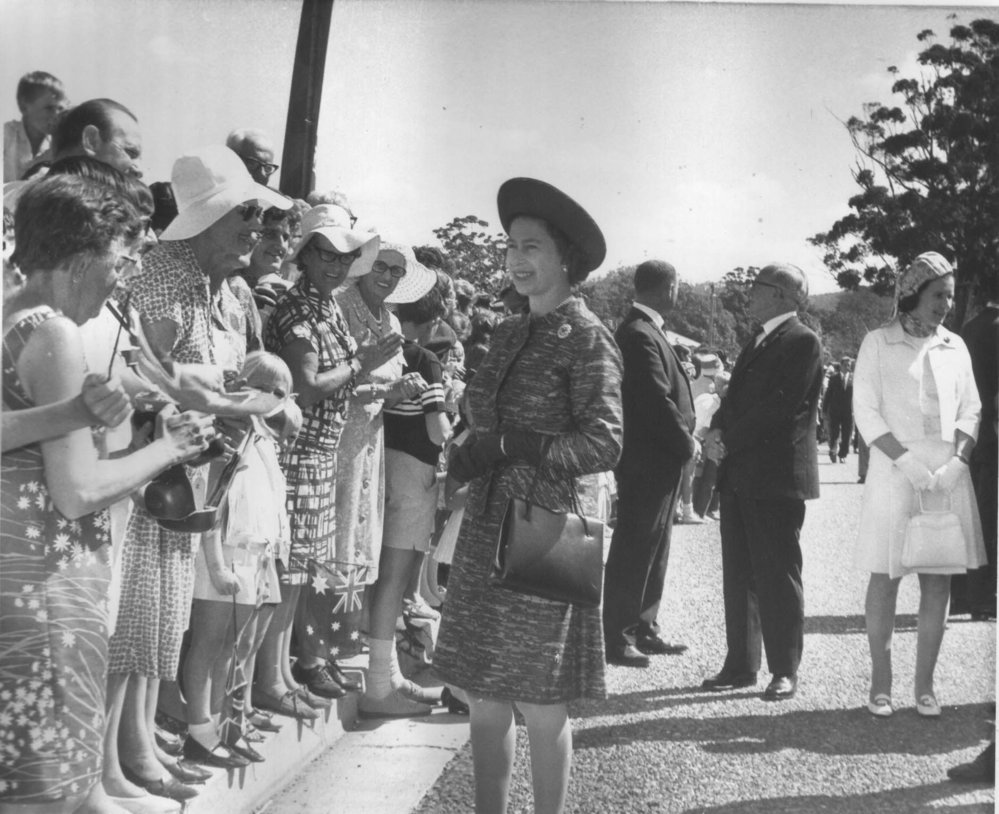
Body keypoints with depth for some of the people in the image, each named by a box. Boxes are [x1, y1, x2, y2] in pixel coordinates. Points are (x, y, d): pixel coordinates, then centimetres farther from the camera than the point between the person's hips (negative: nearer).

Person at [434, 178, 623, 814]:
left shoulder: (587, 340, -8)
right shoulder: (511, 334, 12)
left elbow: (604, 446, -14)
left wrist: (506, 446, -17)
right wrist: (470, 456, 1)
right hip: (486, 529, 6)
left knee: (540, 707, 1)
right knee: (485, 699, 11)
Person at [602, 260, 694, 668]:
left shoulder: (646, 331, 14)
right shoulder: (639, 335, -18)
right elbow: (658, 400, -22)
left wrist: (686, 440, 5)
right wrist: (687, 444, -11)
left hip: (659, 461, 10)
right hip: (646, 461, -10)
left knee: (652, 550, 16)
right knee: (632, 551, -3)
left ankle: (644, 629, 26)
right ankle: (617, 639, 5)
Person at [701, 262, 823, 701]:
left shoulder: (803, 342, -8)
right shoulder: (756, 343, 20)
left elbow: (781, 405, -17)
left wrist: (728, 438, -13)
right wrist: (718, 430, -3)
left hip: (777, 476, -8)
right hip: (740, 475, 8)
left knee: (778, 574, -2)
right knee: (739, 574, 10)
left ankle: (784, 671, 6)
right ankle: (740, 665, 18)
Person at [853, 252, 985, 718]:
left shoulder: (955, 346, 13)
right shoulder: (878, 344, 3)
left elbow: (971, 409, 11)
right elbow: (866, 412, -3)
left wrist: (957, 461, -6)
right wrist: (907, 460, -14)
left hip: (948, 473, 3)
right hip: (893, 470, -3)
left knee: (939, 580, 2)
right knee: (885, 576, -2)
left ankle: (925, 685, 8)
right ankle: (880, 683, 6)